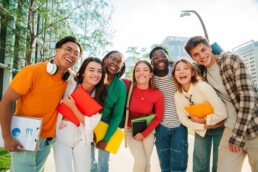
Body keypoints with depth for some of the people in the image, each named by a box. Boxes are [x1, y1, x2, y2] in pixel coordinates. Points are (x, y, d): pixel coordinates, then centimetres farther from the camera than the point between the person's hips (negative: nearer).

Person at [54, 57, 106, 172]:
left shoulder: (100, 96, -10)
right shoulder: (70, 84, -14)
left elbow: (90, 124, -14)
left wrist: (72, 107, -22)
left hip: (82, 139, 1)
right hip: (62, 137, -1)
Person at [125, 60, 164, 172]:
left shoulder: (157, 94, -19)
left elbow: (158, 117, -8)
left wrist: (144, 133, -8)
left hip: (148, 130, 2)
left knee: (147, 163, 14)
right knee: (140, 162, -5)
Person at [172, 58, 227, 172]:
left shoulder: (203, 87, -27)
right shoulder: (177, 96, -11)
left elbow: (222, 113, -29)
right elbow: (183, 119, -6)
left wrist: (203, 120, -18)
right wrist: (205, 126, -15)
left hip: (219, 128, -3)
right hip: (201, 130, 4)